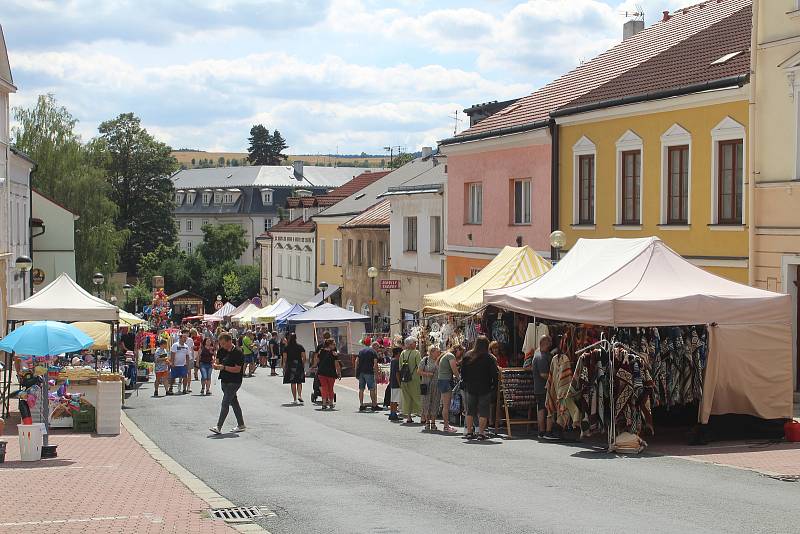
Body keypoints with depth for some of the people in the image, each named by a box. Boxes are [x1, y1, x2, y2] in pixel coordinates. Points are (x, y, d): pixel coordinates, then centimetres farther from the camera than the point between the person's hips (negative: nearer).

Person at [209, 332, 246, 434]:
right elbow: (218, 361, 20)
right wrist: (216, 365, -4)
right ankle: (241, 425, 22)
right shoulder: (222, 351, 9)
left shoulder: (238, 353, -15)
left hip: (234, 382, -8)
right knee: (234, 403, 14)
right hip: (224, 380, 8)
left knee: (225, 403, -13)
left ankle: (219, 427, -16)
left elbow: (237, 369, -19)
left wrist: (223, 367, -24)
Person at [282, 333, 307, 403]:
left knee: (293, 383, 5)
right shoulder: (300, 347, 0)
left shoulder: (287, 348, -2)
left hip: (290, 366, -1)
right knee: (299, 382, 9)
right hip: (299, 366, 1)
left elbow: (284, 358, -4)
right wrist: (303, 365, 8)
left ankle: (295, 399, 6)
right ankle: (300, 395, -12)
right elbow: (304, 357, -2)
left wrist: (284, 367, 2)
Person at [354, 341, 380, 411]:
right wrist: (376, 373, -9)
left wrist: (356, 371, 14)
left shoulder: (362, 350, 17)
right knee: (372, 388, 0)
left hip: (360, 372, 6)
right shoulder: (374, 352, -1)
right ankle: (374, 405, 1)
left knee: (361, 389, 9)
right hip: (369, 372, -6)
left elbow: (356, 361, 13)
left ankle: (361, 405, 9)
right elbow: (375, 363, -12)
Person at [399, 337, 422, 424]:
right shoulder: (416, 353, -11)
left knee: (407, 398, 10)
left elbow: (400, 368, 9)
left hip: (404, 379, 5)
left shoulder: (402, 353, 5)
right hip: (414, 378, -5)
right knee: (417, 397, 2)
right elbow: (420, 366, -14)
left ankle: (408, 416, 11)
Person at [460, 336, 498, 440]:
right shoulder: (489, 358, -10)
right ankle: (481, 433, -5)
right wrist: (493, 385, 2)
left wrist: (465, 383, 15)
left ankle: (469, 432, 12)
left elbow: (462, 372, 7)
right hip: (485, 388, -4)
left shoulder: (467, 356, 2)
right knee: (483, 411, 0)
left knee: (470, 410, 13)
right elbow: (494, 373, -9)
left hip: (470, 388, 4)